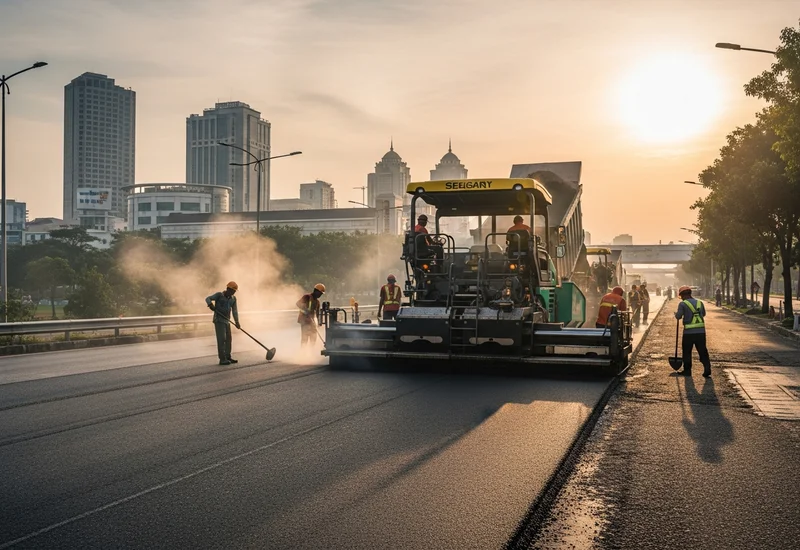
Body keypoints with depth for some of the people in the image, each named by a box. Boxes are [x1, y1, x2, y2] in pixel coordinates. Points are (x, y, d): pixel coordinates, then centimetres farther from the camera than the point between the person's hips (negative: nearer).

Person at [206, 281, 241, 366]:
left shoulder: (233, 299, 7)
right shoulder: (219, 295, -8)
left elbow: (235, 311, 1)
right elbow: (208, 299, -14)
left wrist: (237, 322, -9)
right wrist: (210, 304, -36)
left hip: (227, 321, 7)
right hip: (218, 320, -7)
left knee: (228, 339, 11)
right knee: (221, 339, -11)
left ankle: (228, 357, 22)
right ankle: (222, 359, -11)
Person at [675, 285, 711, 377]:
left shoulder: (683, 304, -5)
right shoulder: (699, 302, 10)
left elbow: (679, 316, -10)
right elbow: (703, 314, 23)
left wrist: (676, 314, 11)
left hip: (689, 332, -4)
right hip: (701, 331, 4)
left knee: (687, 352, 9)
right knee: (703, 351, 6)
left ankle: (687, 370, 13)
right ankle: (707, 368, -5)